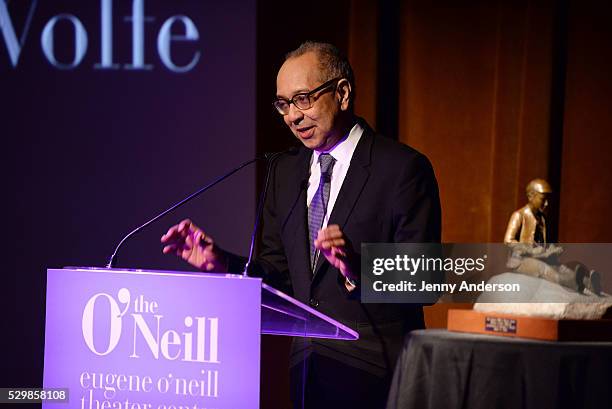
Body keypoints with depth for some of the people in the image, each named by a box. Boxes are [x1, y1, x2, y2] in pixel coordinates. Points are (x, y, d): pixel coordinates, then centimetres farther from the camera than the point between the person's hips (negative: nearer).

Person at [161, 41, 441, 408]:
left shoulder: (403, 168, -9)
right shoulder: (286, 172, 11)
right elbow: (279, 277, 10)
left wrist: (358, 270, -30)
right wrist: (220, 262, -6)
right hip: (307, 371, 6)